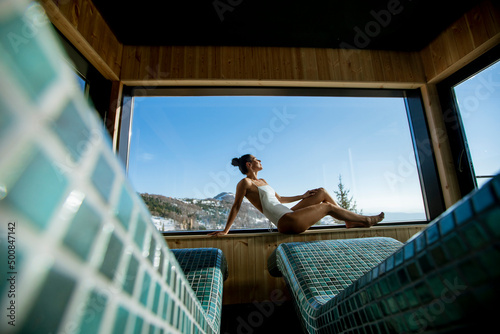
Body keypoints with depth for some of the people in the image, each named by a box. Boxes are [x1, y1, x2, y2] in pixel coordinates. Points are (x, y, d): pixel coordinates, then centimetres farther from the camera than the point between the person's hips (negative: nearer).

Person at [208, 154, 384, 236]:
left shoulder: (262, 181, 17)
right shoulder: (245, 183, -9)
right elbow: (236, 207, -8)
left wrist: (302, 196, 18)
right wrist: (225, 230, -8)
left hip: (289, 215, 9)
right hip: (286, 222, -9)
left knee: (322, 192, 8)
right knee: (327, 206, -3)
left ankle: (351, 221, 18)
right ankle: (365, 220, 18)